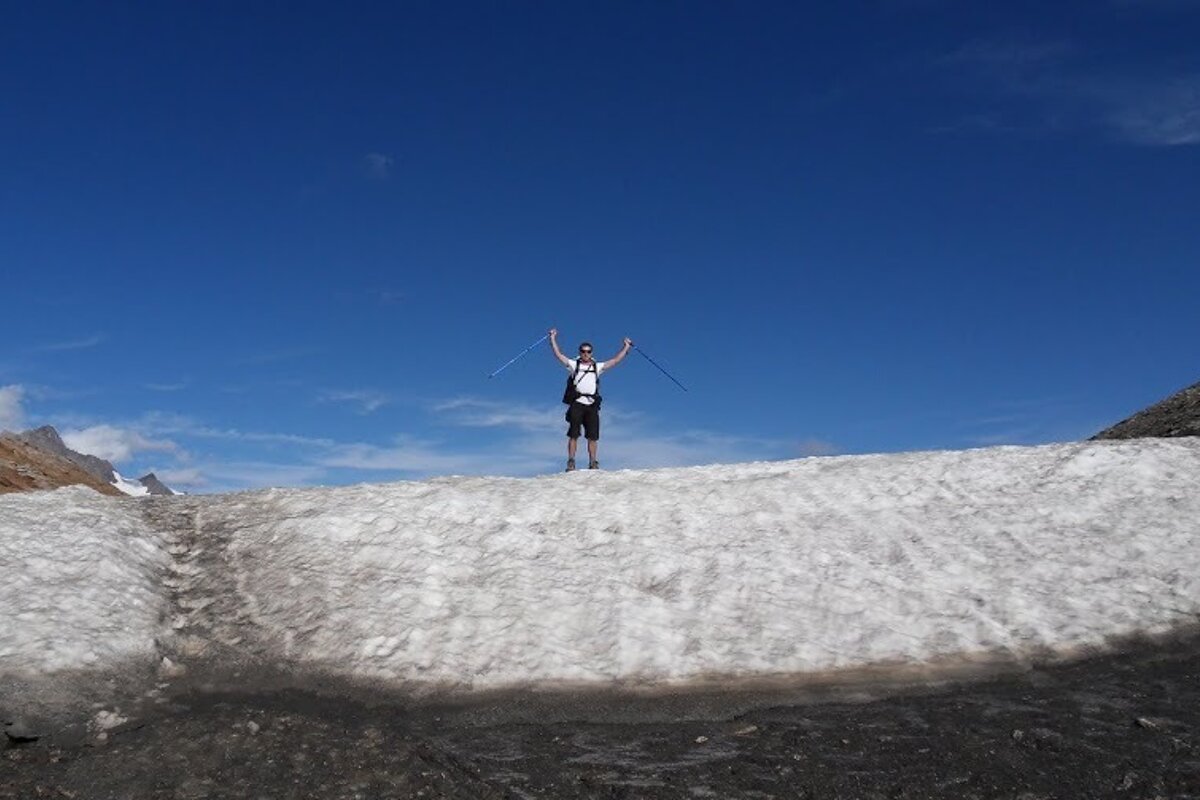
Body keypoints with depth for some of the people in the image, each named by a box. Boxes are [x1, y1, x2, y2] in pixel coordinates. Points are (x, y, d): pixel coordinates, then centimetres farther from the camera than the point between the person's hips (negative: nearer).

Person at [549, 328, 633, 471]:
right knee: (573, 435, -5)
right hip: (577, 403, -2)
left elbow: (615, 360, 16)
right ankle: (571, 462, -4)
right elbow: (558, 355, 6)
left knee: (592, 437, 0)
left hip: (592, 405, 2)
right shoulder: (574, 364, 12)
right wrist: (553, 338, 2)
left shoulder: (597, 367, 17)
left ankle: (593, 463, 4)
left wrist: (626, 347, 15)